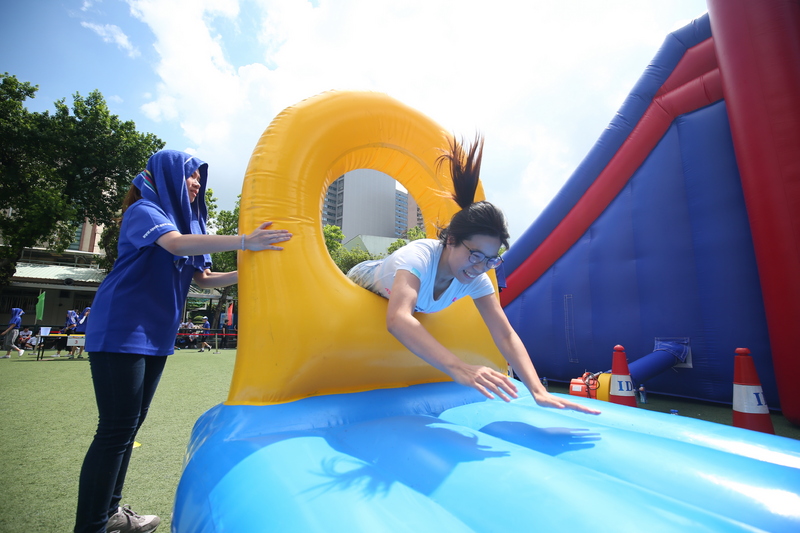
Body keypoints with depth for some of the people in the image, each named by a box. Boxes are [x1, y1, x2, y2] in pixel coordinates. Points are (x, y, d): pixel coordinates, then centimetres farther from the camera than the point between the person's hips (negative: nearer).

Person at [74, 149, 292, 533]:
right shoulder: (144, 210, -9)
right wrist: (244, 241, -43)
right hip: (120, 333, -8)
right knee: (116, 429, -5)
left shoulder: (184, 218, 14)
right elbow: (177, 244, -32)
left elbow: (202, 278, 9)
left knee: (130, 425, 14)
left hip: (154, 337, 8)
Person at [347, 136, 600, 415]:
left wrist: (539, 391, -45)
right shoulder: (418, 258, -48)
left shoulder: (477, 279, -30)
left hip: (412, 308, 5)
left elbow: (505, 334, -31)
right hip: (361, 286, -4)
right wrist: (458, 368, -75)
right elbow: (397, 319, -64)